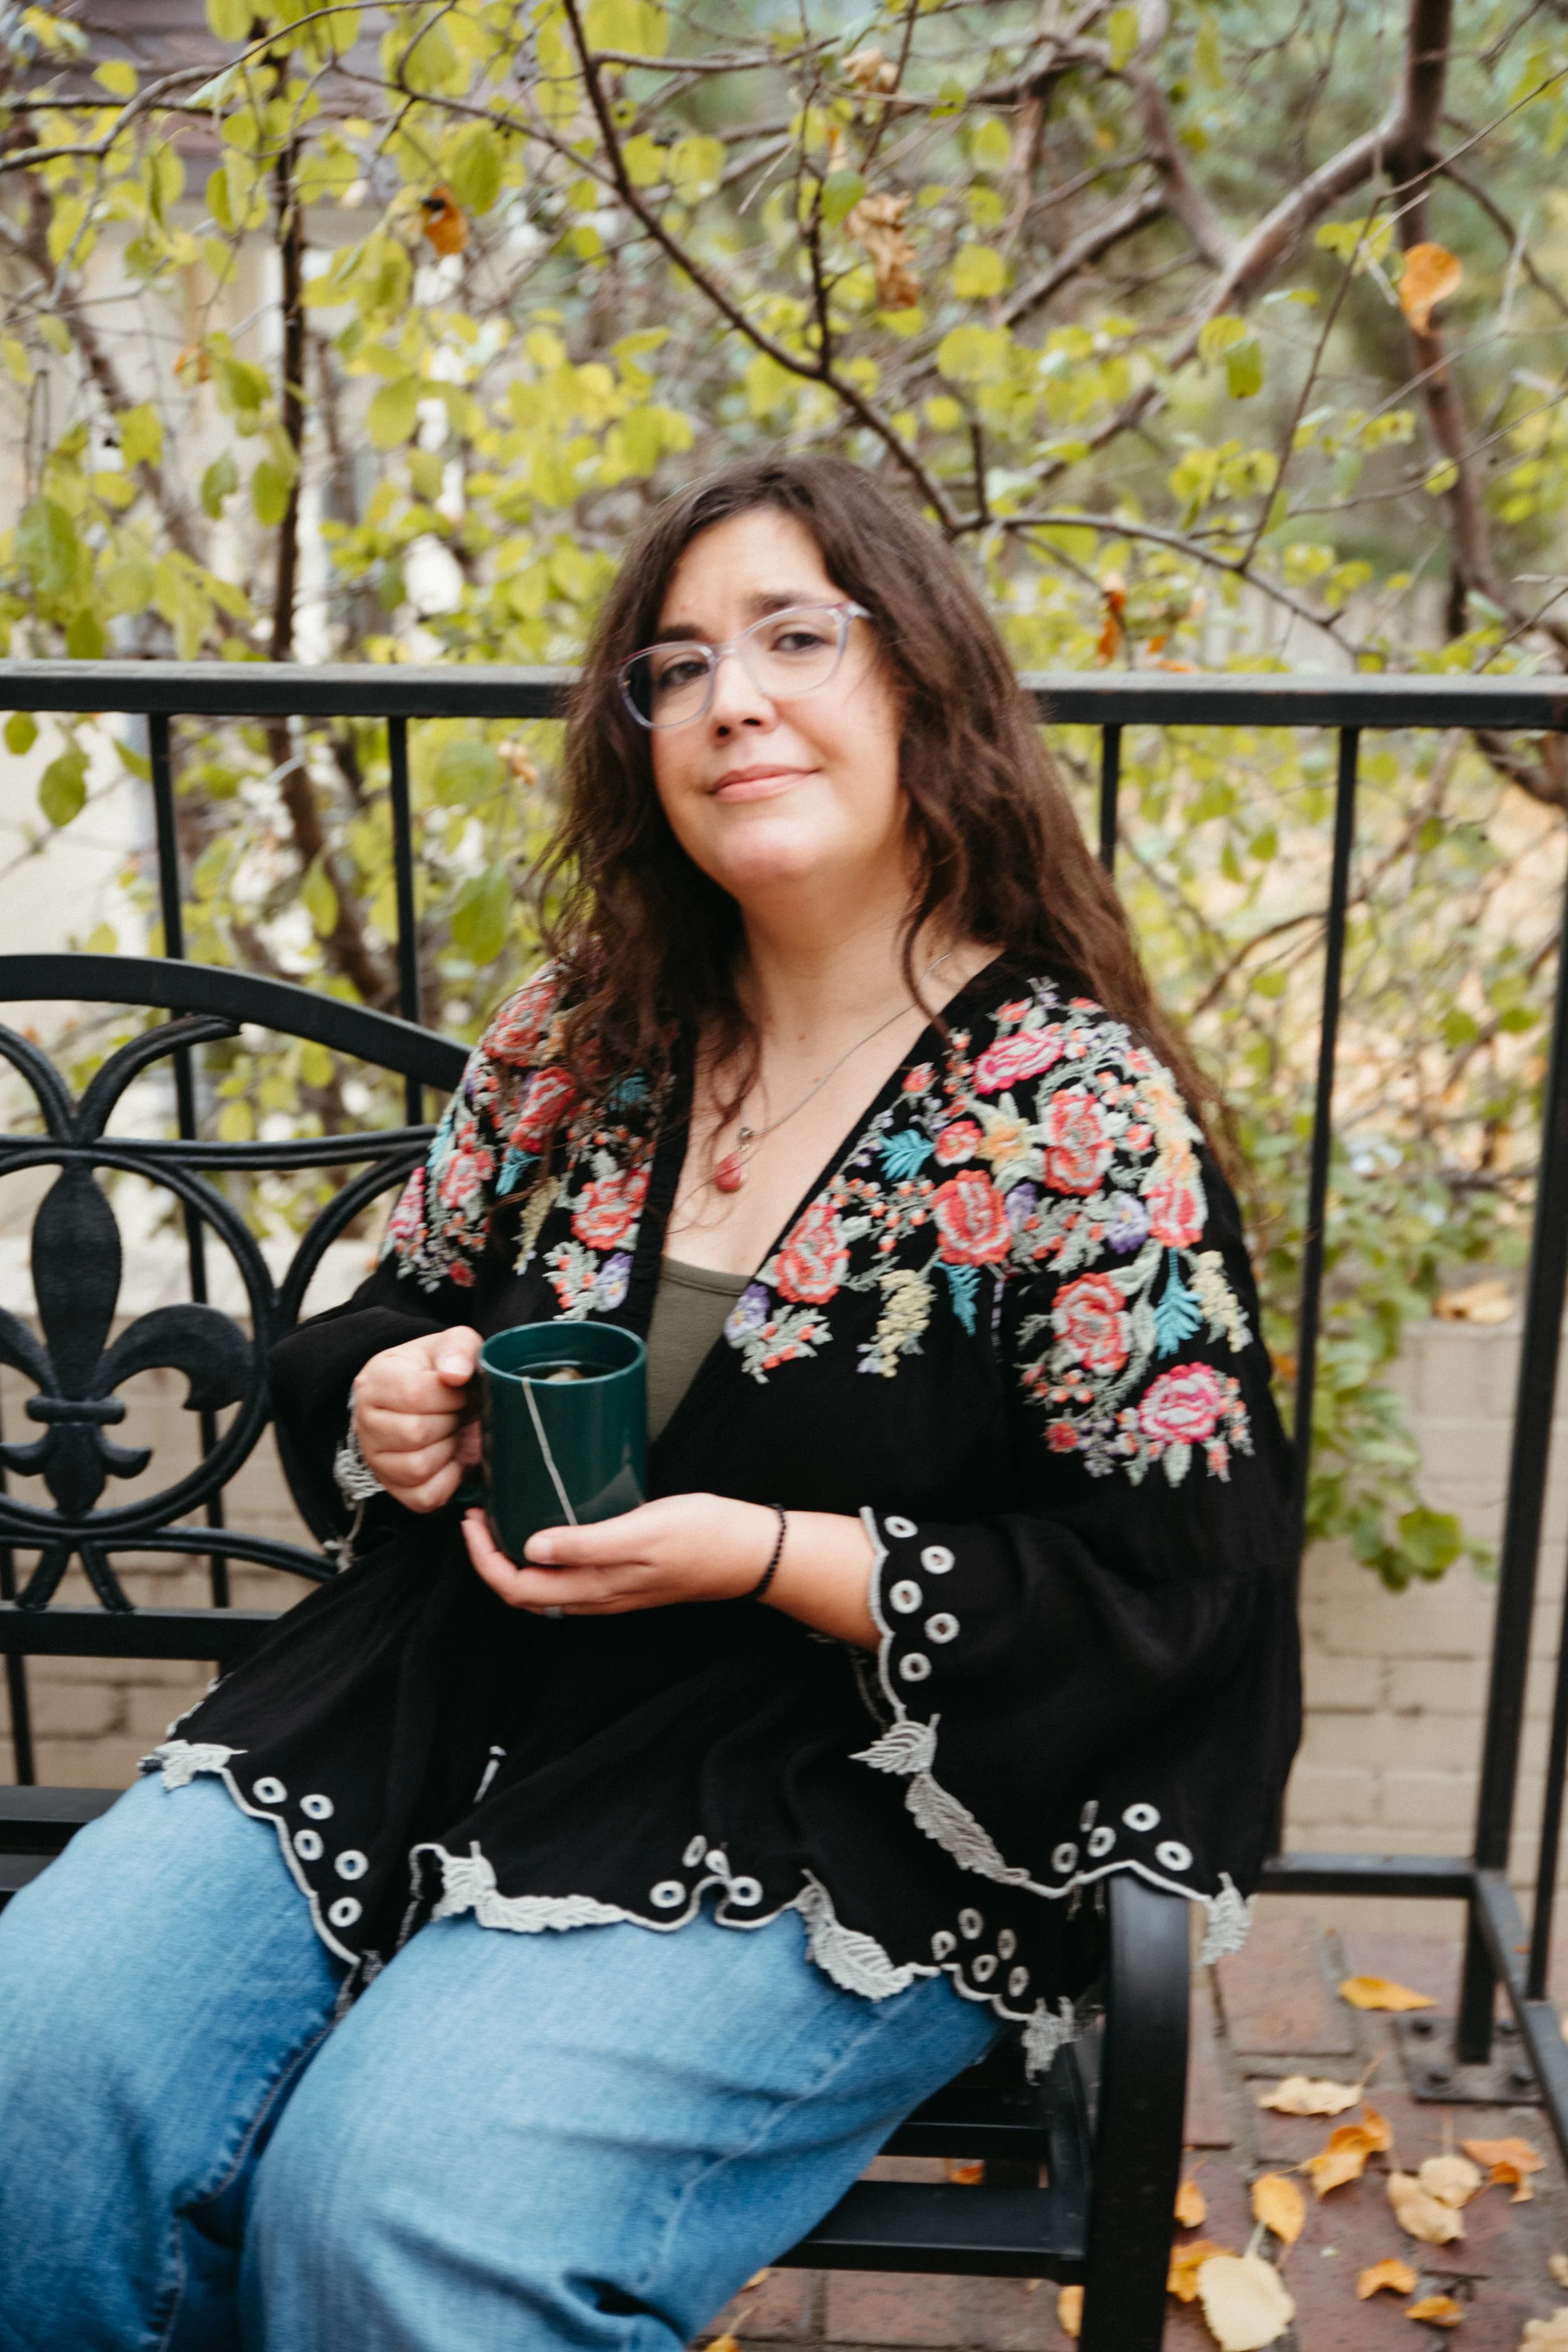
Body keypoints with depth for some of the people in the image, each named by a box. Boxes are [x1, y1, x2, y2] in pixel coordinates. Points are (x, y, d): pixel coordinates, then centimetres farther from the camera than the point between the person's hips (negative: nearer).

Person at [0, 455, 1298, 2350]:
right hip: (444, 1697, 5)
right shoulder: (578, 1036, 6)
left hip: (837, 1812, -4)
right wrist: (384, 1404, -7)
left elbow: (1176, 1592, -11)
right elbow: (372, 1327, 18)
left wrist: (761, 1553, -19)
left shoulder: (1086, 1114, -10)